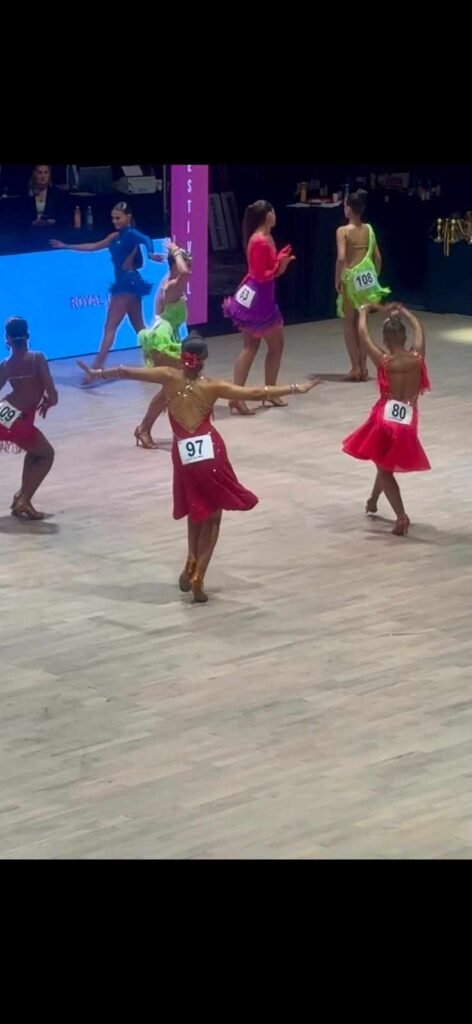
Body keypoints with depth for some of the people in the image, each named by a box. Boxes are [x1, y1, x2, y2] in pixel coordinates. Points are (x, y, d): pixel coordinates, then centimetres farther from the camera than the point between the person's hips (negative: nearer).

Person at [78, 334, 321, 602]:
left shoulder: (170, 377, -3)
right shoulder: (212, 387, -7)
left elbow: (128, 372, 4)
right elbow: (255, 394, -11)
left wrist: (98, 373, 20)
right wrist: (296, 389, -6)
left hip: (184, 455, 2)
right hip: (210, 452, -2)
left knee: (197, 512, 25)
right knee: (212, 517, 10)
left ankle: (192, 566, 16)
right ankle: (197, 578, 2)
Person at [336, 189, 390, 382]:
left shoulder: (343, 231, -11)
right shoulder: (369, 229, 6)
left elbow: (341, 258, -20)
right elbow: (378, 258, 7)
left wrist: (337, 280, -9)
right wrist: (375, 278, 17)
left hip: (351, 279, -5)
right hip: (366, 280, 5)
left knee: (349, 324, 7)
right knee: (362, 324, 14)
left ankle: (356, 368, 4)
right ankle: (363, 368, 14)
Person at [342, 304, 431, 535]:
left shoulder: (383, 360, -8)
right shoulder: (417, 357, -3)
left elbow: (362, 333, 4)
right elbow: (418, 328, 17)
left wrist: (365, 310, 21)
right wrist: (401, 311, 31)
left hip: (385, 419, -3)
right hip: (407, 424, 3)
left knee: (384, 470, 8)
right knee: (387, 465, 26)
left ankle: (401, 516, -11)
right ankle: (372, 502, 48)